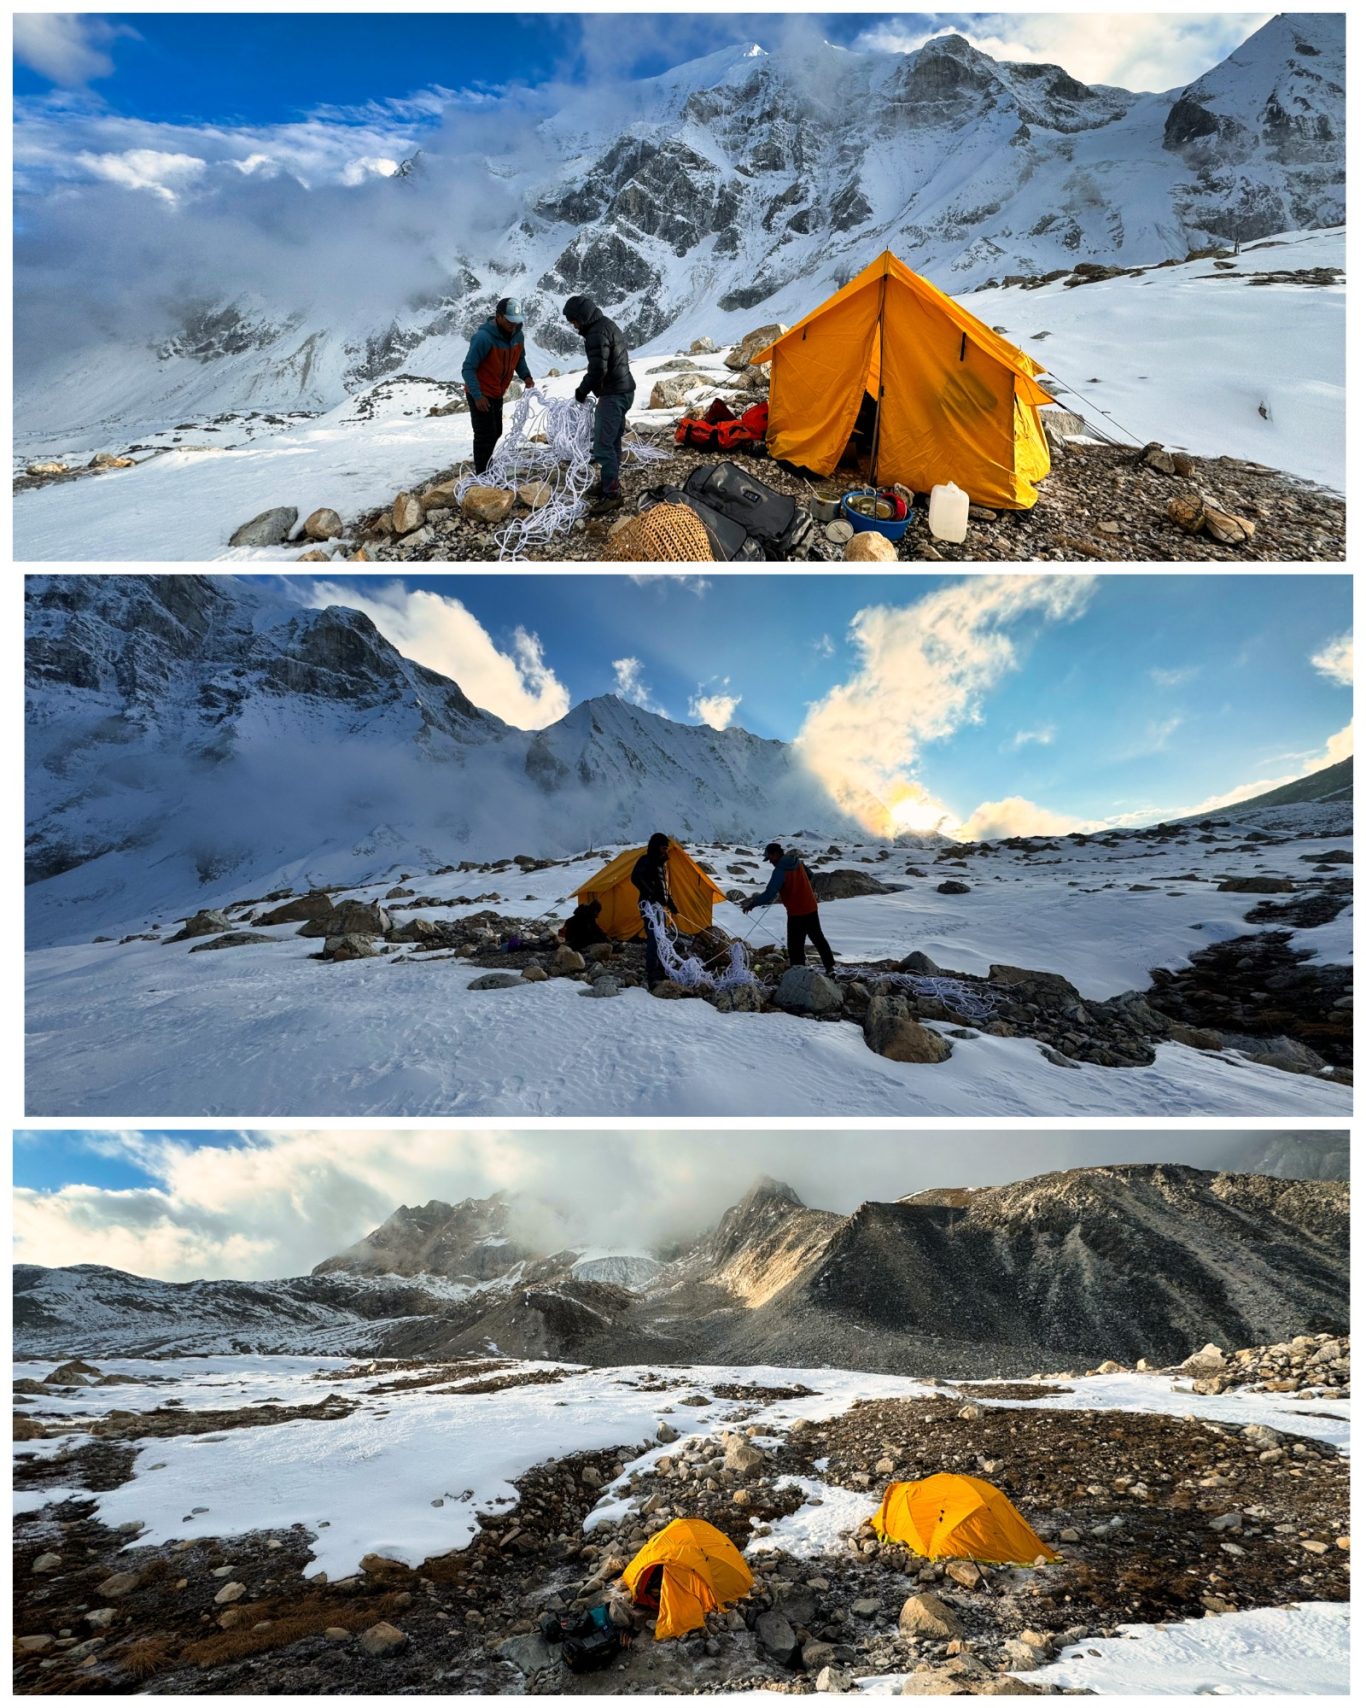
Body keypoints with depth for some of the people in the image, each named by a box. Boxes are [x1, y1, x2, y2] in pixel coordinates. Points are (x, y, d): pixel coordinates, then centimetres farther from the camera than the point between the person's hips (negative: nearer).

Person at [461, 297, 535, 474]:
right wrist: (477, 395, -31)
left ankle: (486, 470, 34)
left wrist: (526, 376, -6)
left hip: (497, 394, 8)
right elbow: (468, 369, -25)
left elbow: (520, 358, 14)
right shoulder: (484, 337, -28)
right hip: (481, 395, -8)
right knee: (485, 435, -9)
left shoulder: (517, 335, -5)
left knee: (496, 433, 18)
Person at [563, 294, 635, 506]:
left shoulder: (597, 334, -18)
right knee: (612, 441, 19)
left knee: (603, 445, -9)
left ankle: (612, 493, -8)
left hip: (613, 395, -11)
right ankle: (608, 484, 29)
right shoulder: (607, 324, 15)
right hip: (624, 390, 11)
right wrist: (587, 388, 17)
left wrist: (582, 390, -9)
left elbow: (597, 370, -24)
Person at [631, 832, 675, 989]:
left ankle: (660, 972, 23)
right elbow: (636, 878, -25)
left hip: (660, 906, 10)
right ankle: (651, 976, -18)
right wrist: (651, 895, -25)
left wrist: (670, 902, 22)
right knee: (653, 939, -16)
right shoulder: (646, 861, -10)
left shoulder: (662, 862, 18)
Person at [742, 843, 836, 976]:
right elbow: (809, 876, 22)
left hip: (796, 913, -8)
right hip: (811, 909, 8)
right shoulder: (797, 863, 4)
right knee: (818, 938, 19)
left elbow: (769, 894, -24)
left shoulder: (780, 871, -20)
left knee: (795, 945, -2)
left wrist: (752, 904, -16)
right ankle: (830, 968, 26)